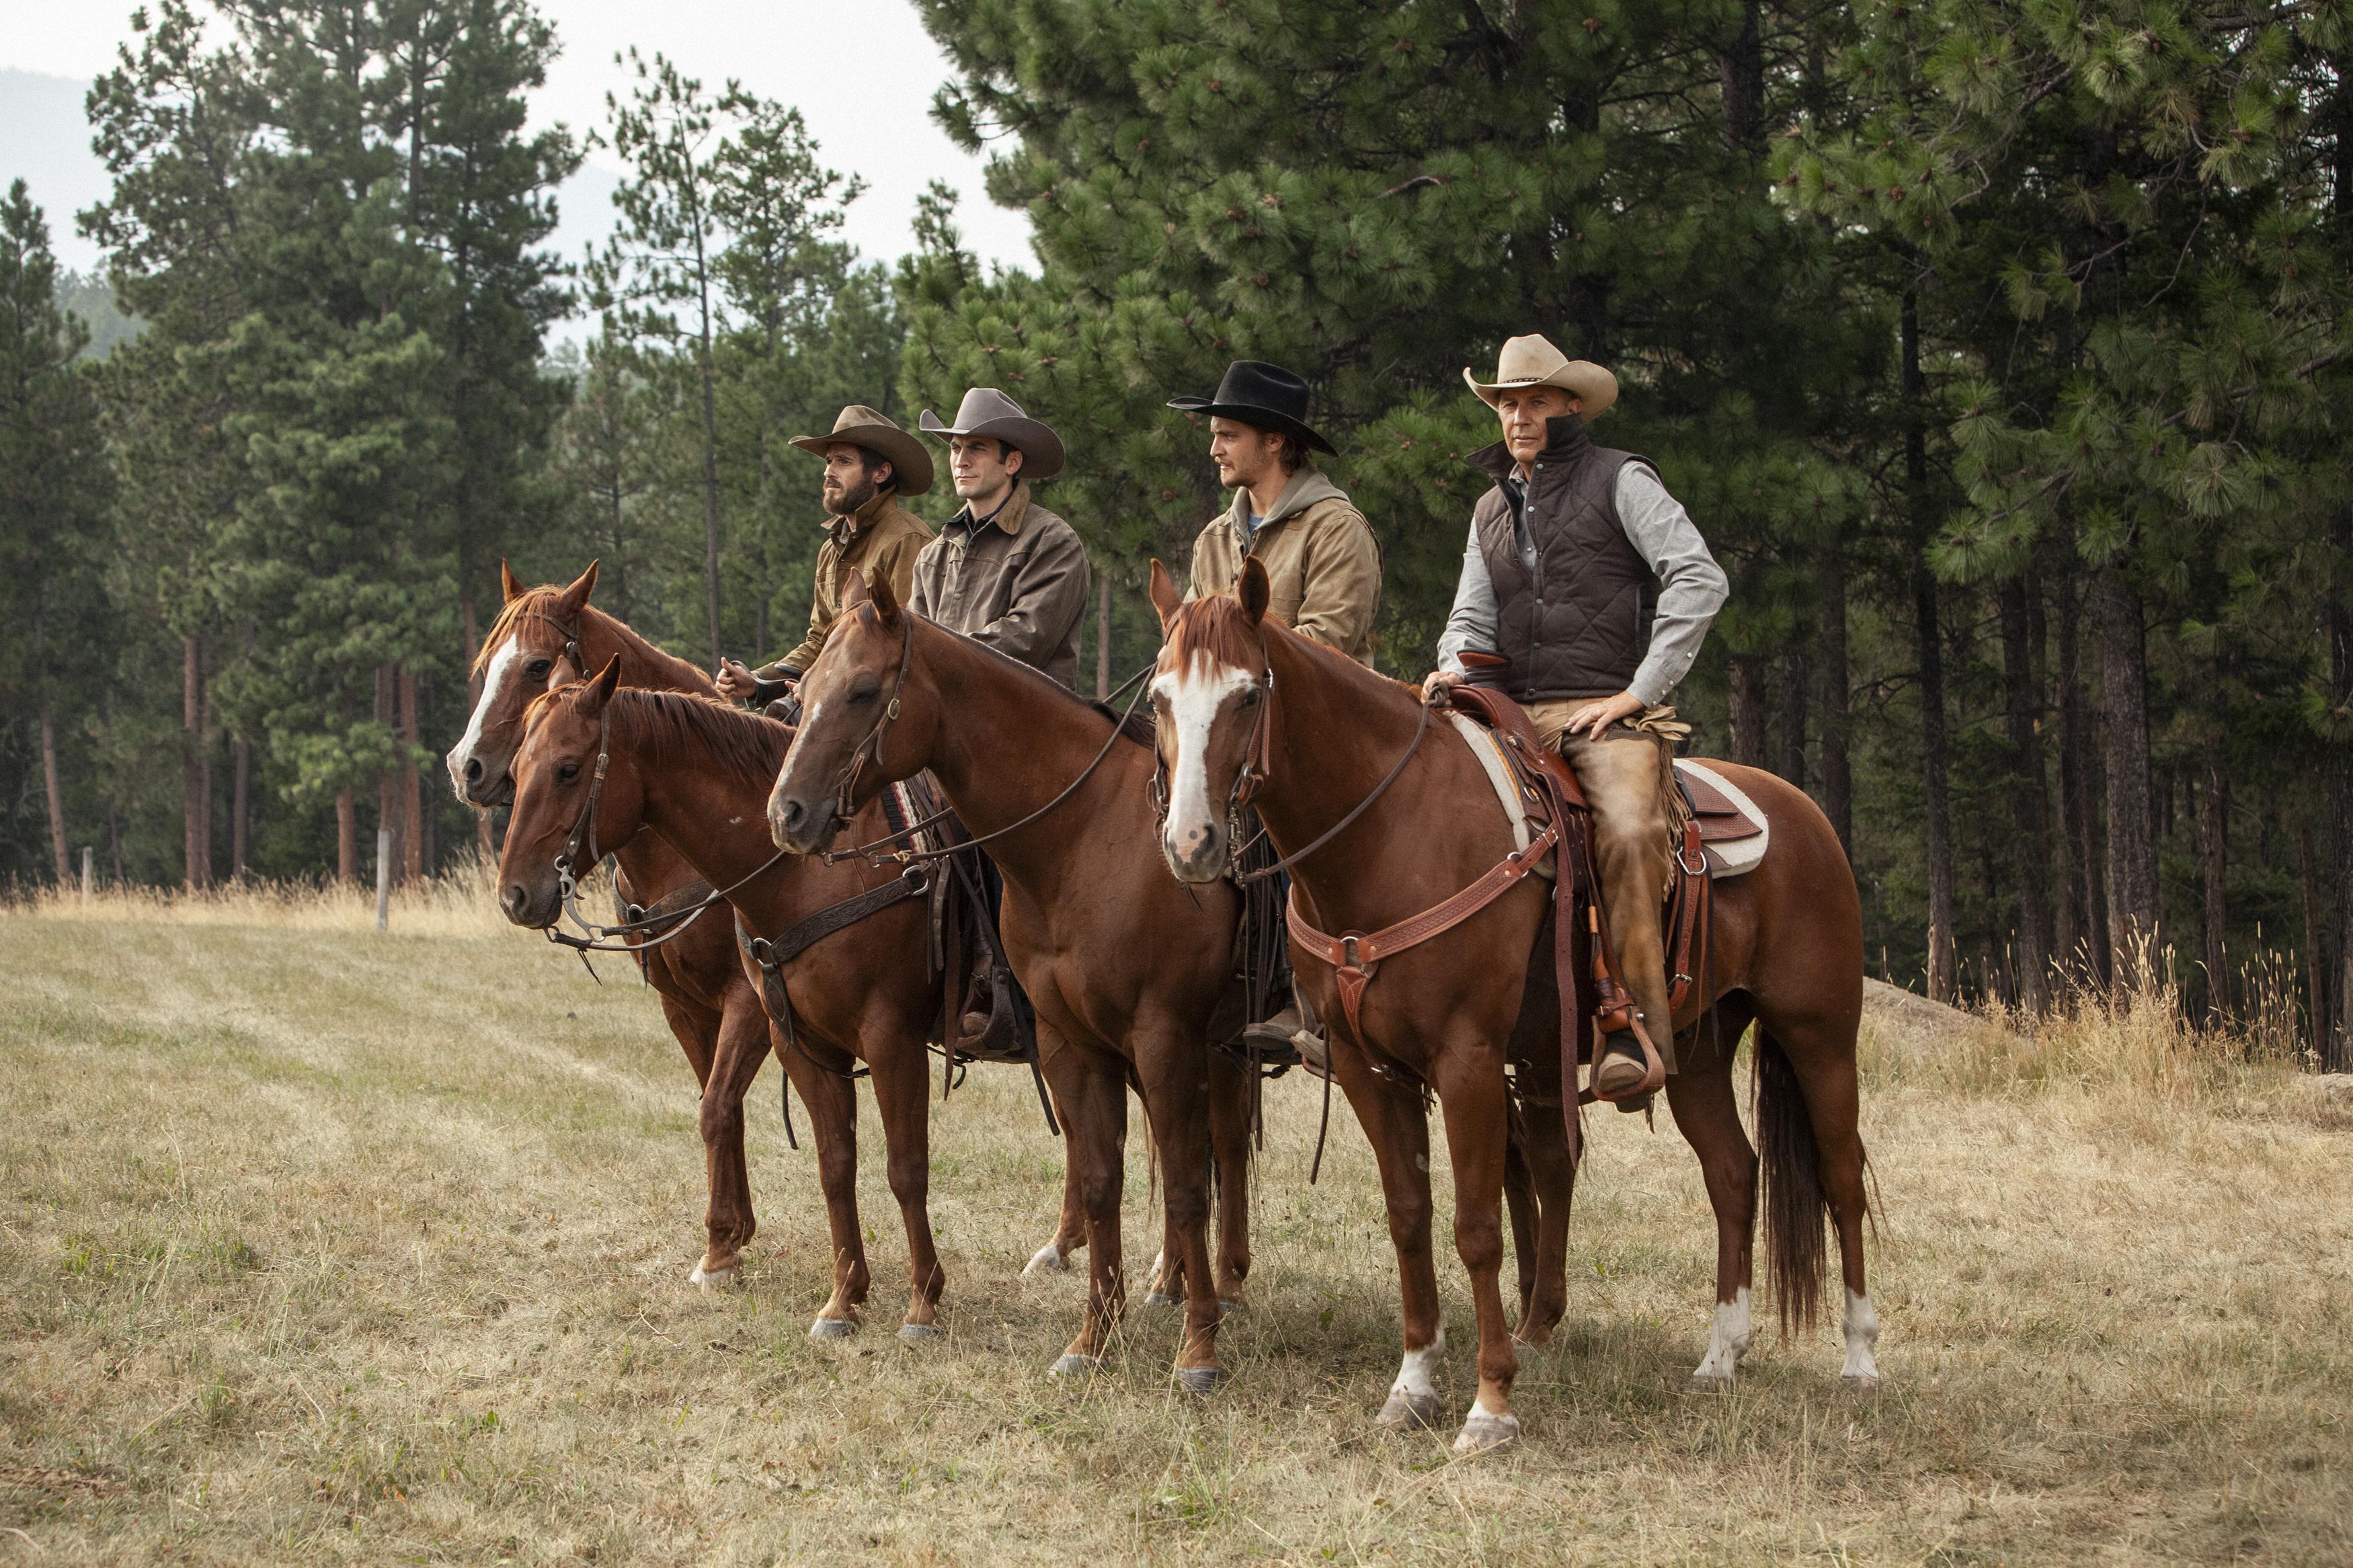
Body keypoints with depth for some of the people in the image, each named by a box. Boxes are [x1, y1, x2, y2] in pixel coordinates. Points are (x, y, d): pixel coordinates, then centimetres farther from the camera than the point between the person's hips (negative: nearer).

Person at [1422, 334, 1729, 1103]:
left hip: (1608, 714, -6)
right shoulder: (1492, 510, 22)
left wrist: (1637, 693, -12)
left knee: (1629, 831, -34)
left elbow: (1699, 581, -7)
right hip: (1514, 716, 6)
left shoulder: (1621, 480, 3)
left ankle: (1636, 1030, -35)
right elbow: (1473, 616, 19)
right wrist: (1456, 670, -6)